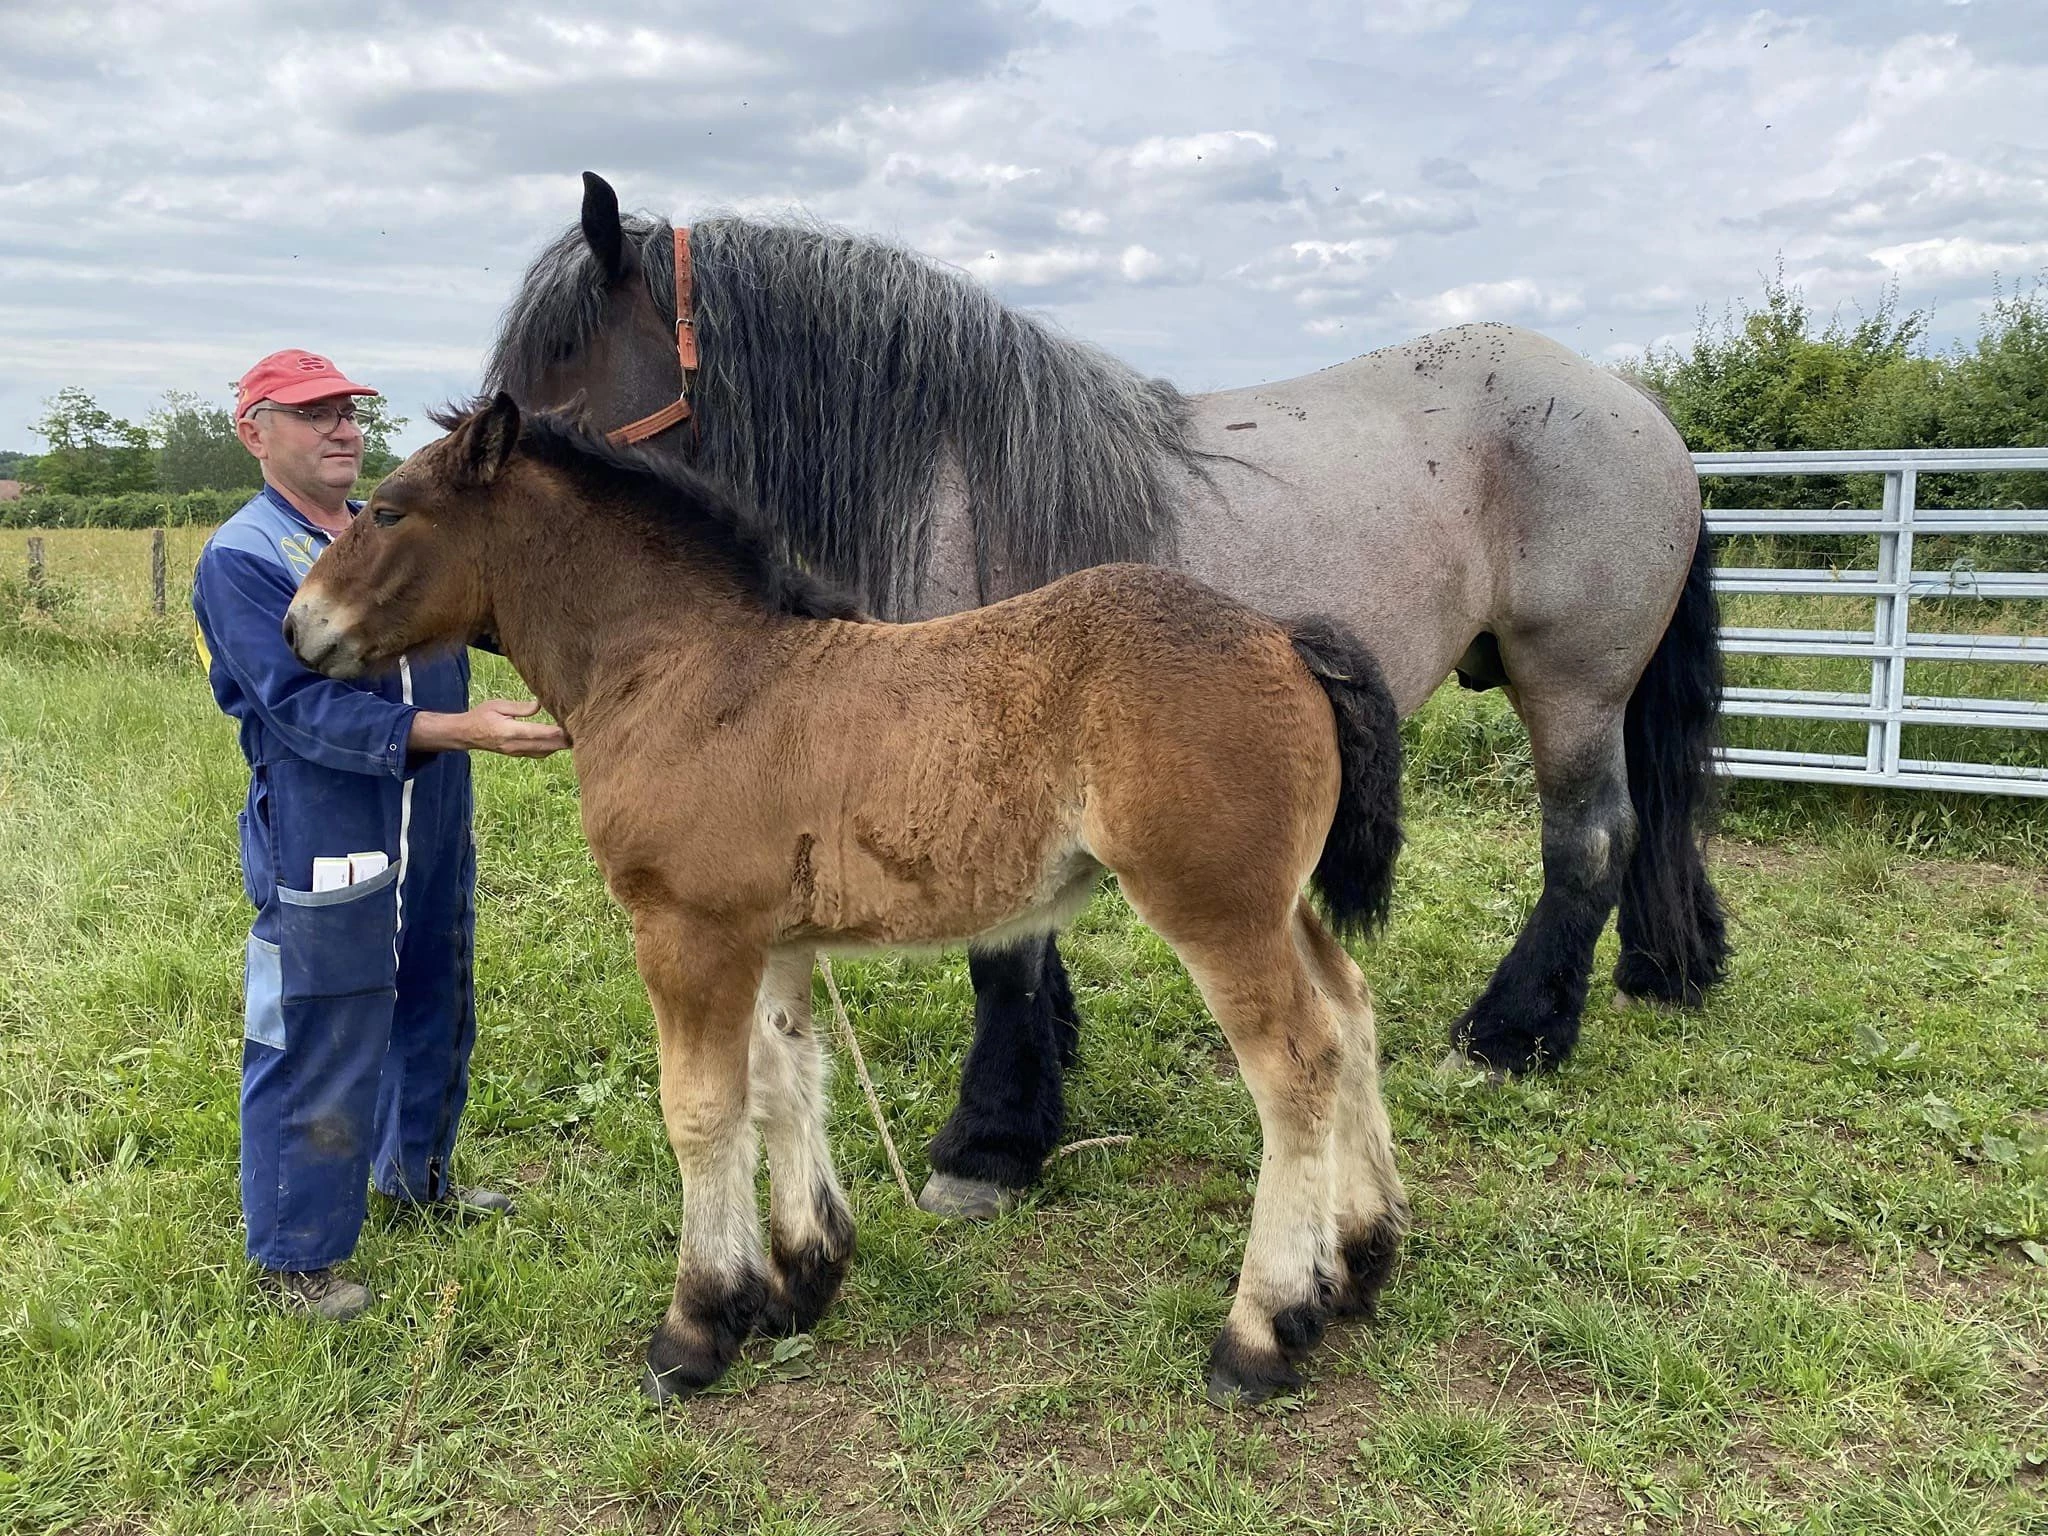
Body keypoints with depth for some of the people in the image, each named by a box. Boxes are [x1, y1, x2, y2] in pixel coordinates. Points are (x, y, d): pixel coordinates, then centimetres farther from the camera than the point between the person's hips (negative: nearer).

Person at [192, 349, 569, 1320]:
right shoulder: (240, 560, -12)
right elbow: (308, 711, -22)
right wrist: (464, 729, -30)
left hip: (436, 837, 7)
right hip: (323, 849, -7)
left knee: (435, 1019, 22)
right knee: (320, 1054, 2)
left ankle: (416, 1175, 45)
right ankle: (294, 1256, 21)